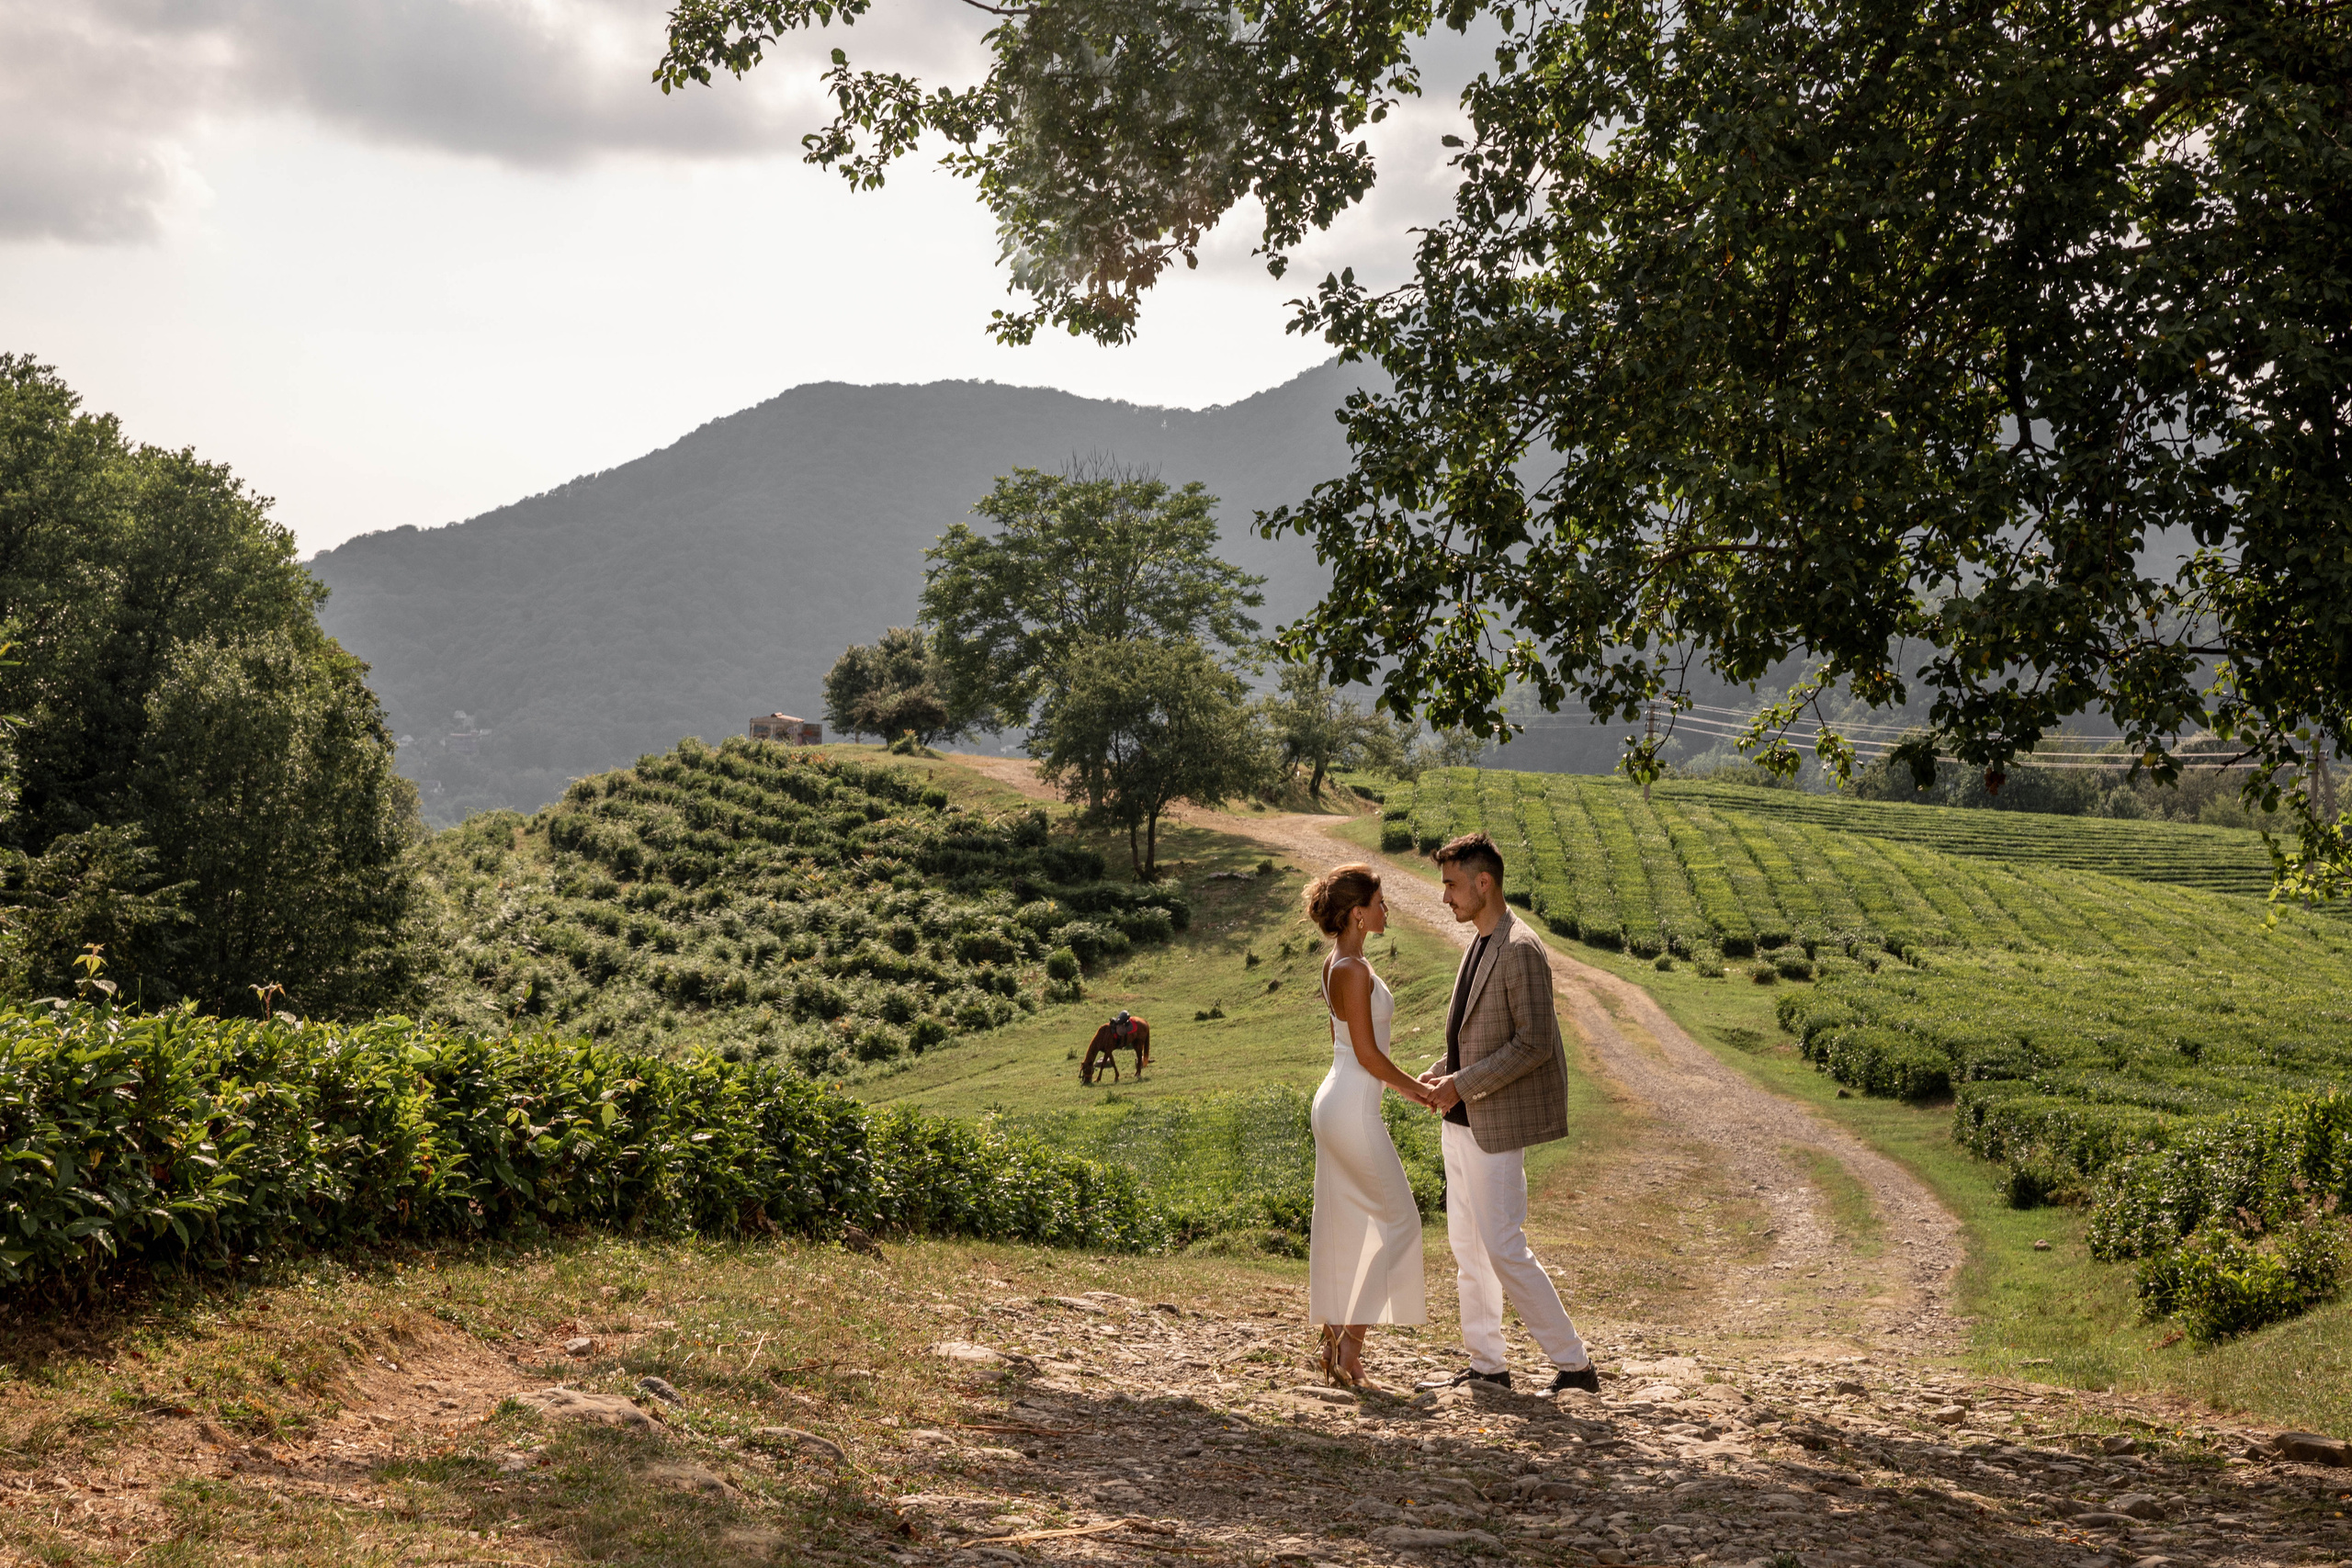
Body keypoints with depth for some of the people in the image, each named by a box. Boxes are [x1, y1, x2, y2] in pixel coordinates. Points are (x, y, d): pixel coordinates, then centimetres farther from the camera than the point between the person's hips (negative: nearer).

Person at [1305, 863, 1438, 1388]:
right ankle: (1350, 1345, -1)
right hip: (1354, 1110, -9)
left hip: (1333, 1103, 9)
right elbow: (1367, 1054, -18)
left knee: (1342, 1224, 13)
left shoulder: (1336, 964, 11)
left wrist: (1405, 1083, 18)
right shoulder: (1354, 970, -19)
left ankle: (1333, 1339, 17)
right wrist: (1412, 1087, -5)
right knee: (1398, 1219, 0)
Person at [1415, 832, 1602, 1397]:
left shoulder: (1520, 950, -17)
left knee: (1504, 1249, -8)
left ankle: (1574, 1362, 1)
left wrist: (1464, 1084, -19)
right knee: (1468, 1248, 13)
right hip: (1460, 1123, 10)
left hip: (1496, 1125, -10)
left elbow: (1534, 1044, -22)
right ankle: (1486, 1365, 22)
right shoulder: (1479, 947, 14)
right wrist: (1440, 1074, 7)